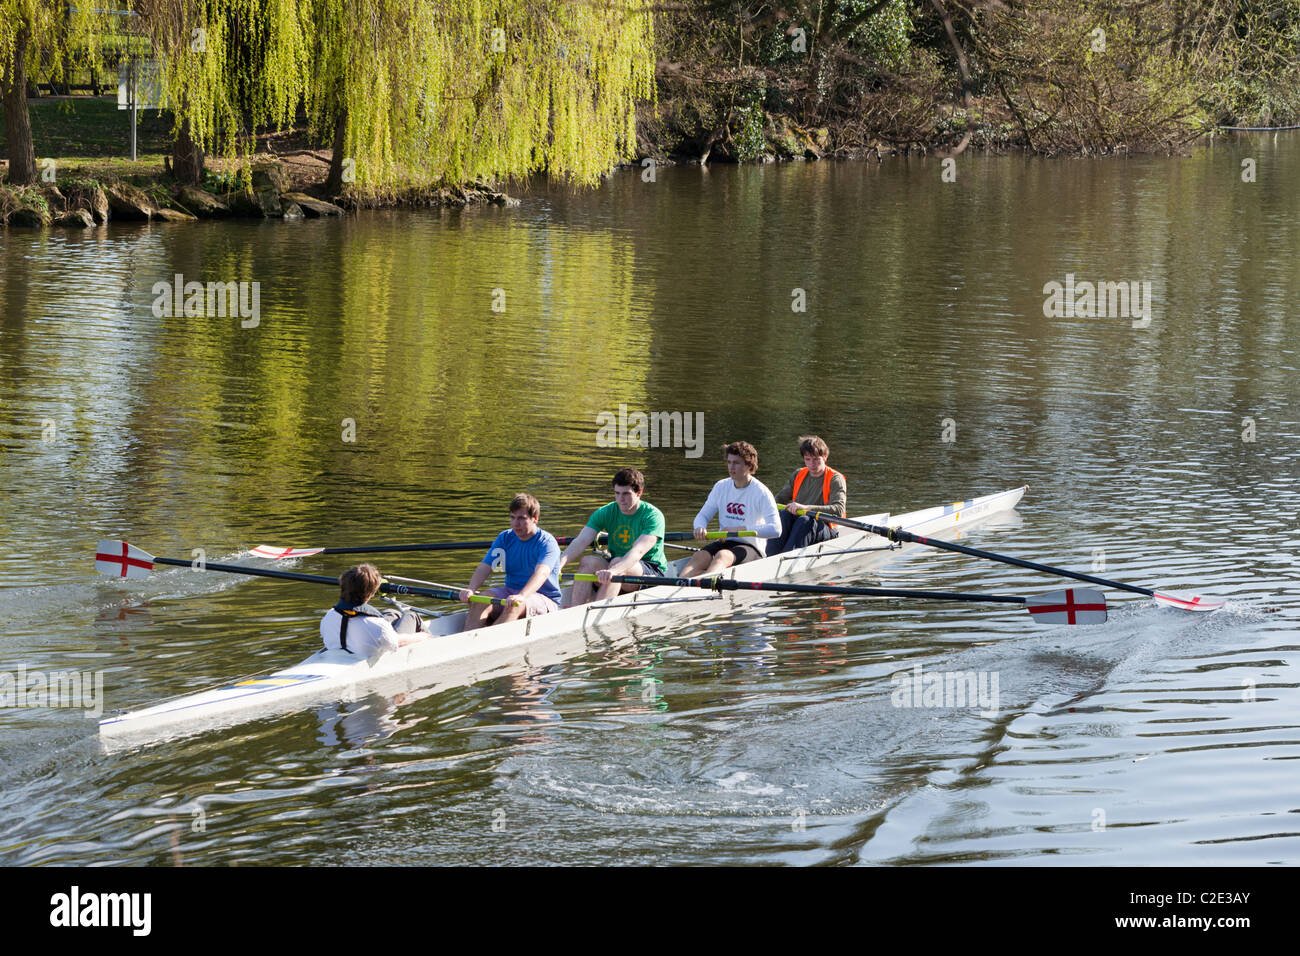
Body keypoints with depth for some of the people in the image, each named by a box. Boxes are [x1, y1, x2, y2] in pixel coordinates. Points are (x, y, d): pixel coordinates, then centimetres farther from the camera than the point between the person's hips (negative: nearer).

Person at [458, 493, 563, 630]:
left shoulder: (547, 542, -11)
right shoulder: (505, 538, 8)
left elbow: (542, 573, -28)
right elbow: (485, 566, -2)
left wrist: (521, 596, -47)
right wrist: (471, 589, -23)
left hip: (545, 599, -5)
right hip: (511, 592, 5)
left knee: (515, 606, -36)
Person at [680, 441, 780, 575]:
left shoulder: (761, 492, -8)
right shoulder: (721, 487, 9)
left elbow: (775, 529, -18)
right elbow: (703, 515, 13)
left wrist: (740, 529, -24)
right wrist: (700, 528, -13)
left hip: (751, 548, -5)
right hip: (724, 543, 5)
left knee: (722, 555, -37)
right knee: (699, 556, -28)